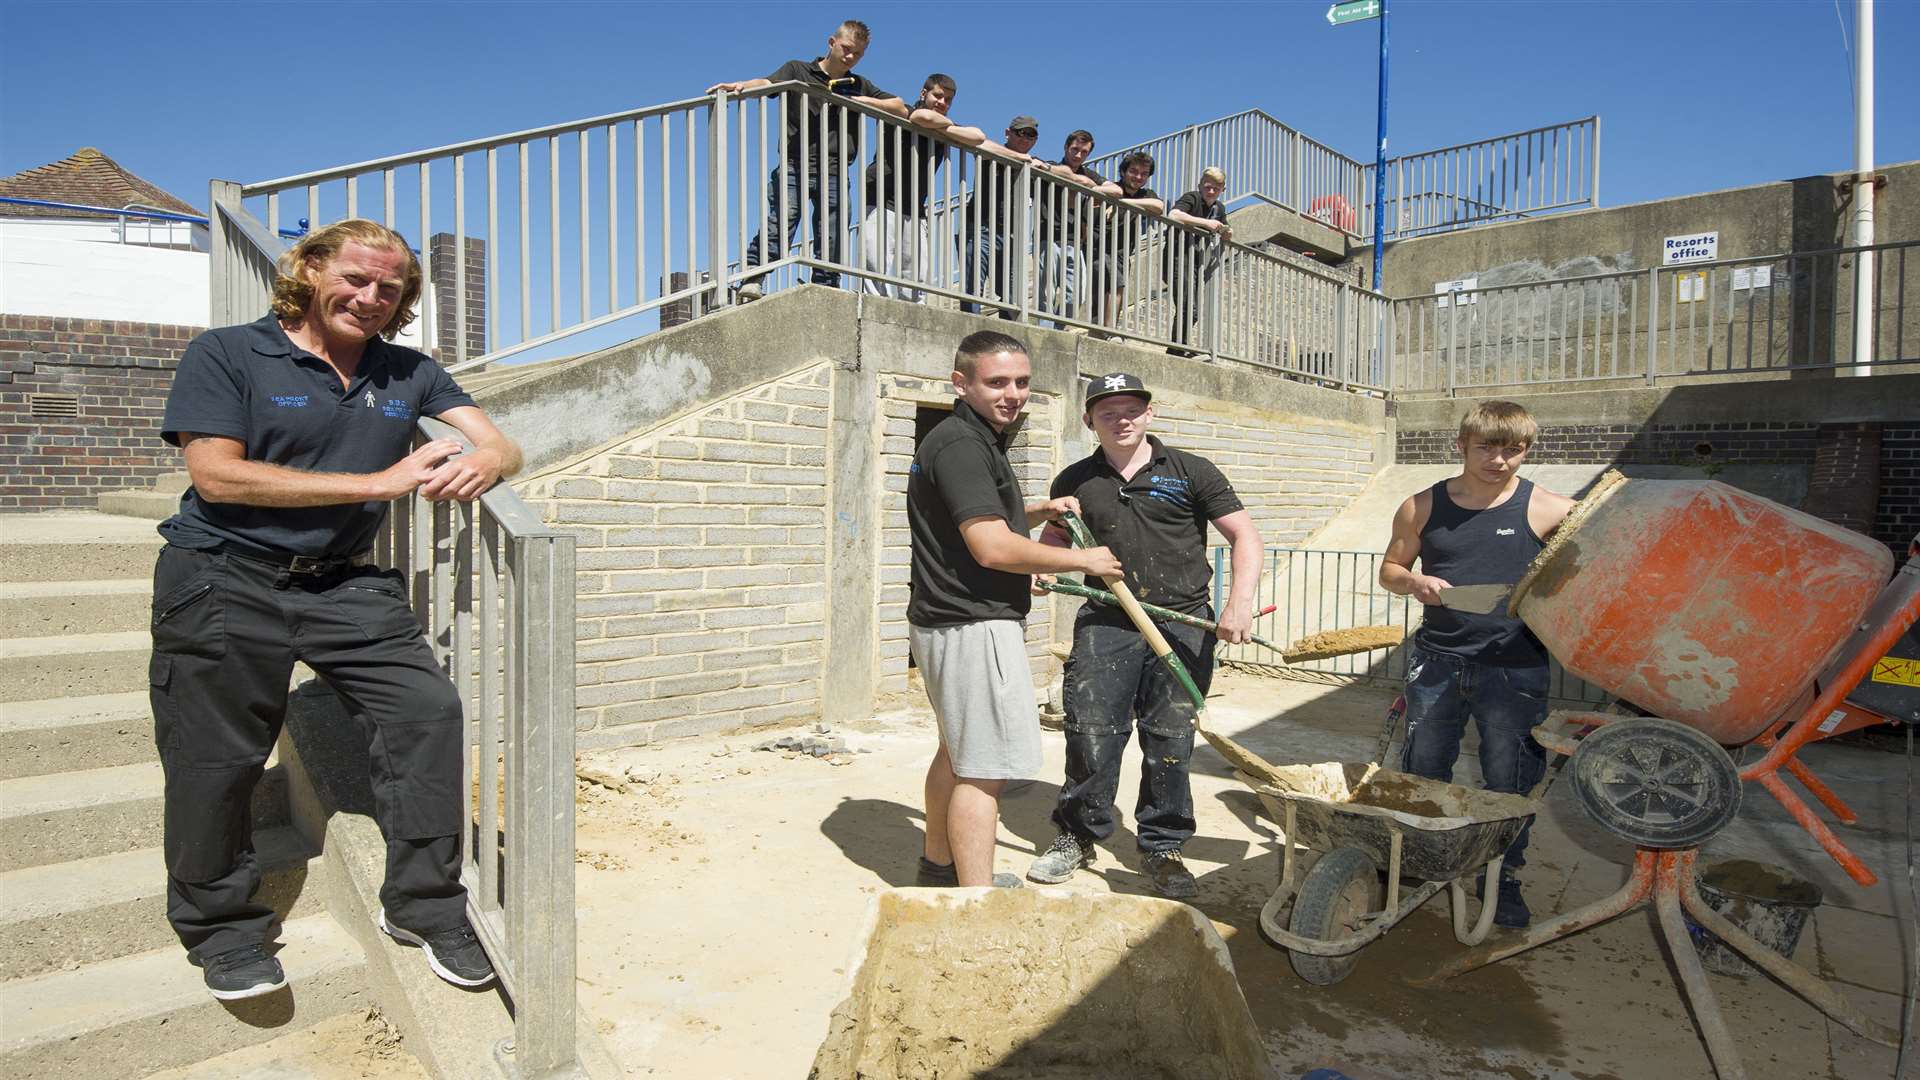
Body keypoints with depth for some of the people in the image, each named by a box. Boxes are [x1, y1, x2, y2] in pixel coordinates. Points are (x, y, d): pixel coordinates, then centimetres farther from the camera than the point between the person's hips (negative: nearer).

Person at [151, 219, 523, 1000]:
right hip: (224, 583, -3)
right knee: (217, 757, 4)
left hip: (345, 584, 3)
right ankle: (221, 927, 28)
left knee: (430, 711, -11)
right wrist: (377, 481, -19)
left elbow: (501, 445, 3)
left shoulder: (408, 374, 10)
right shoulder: (227, 355, -1)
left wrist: (483, 465, -25)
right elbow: (217, 474, -14)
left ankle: (422, 903, 5)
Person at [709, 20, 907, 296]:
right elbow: (768, 83, -5)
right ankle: (750, 280, -25)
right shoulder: (798, 71, 13)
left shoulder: (859, 86, 23)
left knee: (831, 243, -1)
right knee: (777, 225, -21)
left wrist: (863, 101, 5)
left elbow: (901, 110, 20)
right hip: (794, 167, -3)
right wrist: (742, 85, -27)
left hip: (833, 174, 3)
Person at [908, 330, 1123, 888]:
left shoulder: (977, 441, 17)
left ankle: (939, 865, 37)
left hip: (951, 623, 11)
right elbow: (993, 548, -23)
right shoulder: (960, 444, -17)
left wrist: (1038, 511, 16)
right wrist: (1083, 560, -12)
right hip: (972, 627, -11)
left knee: (958, 751, 22)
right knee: (985, 769, -7)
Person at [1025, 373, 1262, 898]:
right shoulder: (1074, 482, 9)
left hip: (1183, 623, -1)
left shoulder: (1190, 471, 3)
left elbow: (1245, 536, 1)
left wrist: (1240, 601, -14)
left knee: (1170, 741, 4)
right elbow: (1055, 536, 24)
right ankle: (1078, 835, 20)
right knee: (1089, 732, -2)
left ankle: (1162, 846, 23)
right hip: (1106, 621, 1)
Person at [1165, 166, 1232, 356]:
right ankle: (1177, 350, -9)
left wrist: (1227, 234, 3)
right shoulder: (1192, 198, -7)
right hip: (1180, 258, -8)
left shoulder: (1219, 208, 17)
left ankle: (1179, 350, 18)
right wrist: (1206, 223, -24)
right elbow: (1173, 215, -28)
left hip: (1198, 261, 8)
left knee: (1193, 310, 9)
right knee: (1188, 308, -16)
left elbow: (1223, 239, 29)